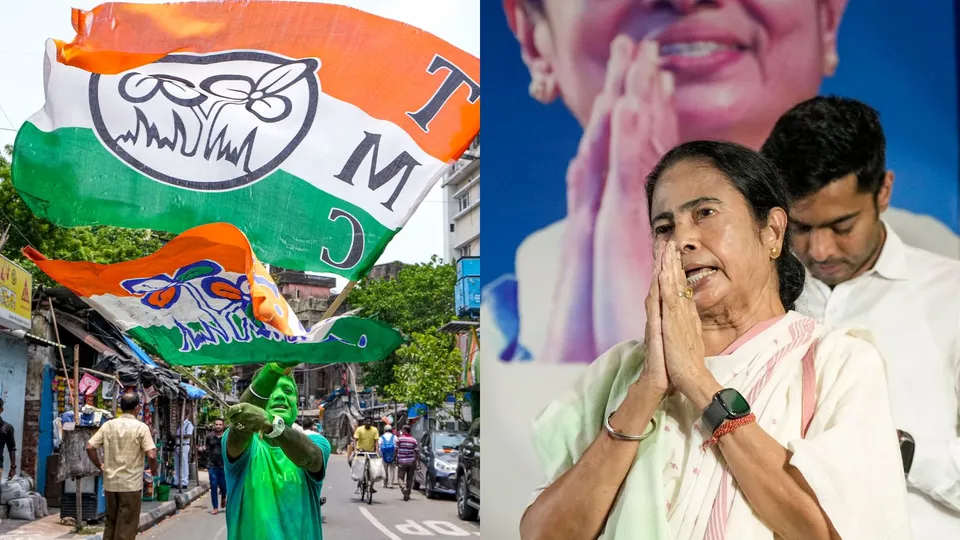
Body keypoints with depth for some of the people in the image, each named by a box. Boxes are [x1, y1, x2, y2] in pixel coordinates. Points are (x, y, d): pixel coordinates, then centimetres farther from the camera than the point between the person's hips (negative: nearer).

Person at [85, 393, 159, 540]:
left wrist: (99, 465, 14)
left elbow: (89, 447, 1)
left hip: (110, 482, 4)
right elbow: (151, 455, -17)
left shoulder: (108, 425, 3)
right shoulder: (141, 427, -9)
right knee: (127, 527, 3)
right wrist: (154, 470, 2)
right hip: (131, 484, -4)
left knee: (111, 523, 17)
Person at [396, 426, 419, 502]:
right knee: (410, 479, 11)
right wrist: (415, 463, 5)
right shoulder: (414, 440, 1)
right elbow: (416, 452, 1)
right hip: (411, 461, 2)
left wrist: (396, 460, 4)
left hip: (402, 462, -2)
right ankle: (407, 495, 12)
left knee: (401, 477, 4)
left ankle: (404, 488, -23)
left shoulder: (399, 439, -5)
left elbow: (396, 450, -5)